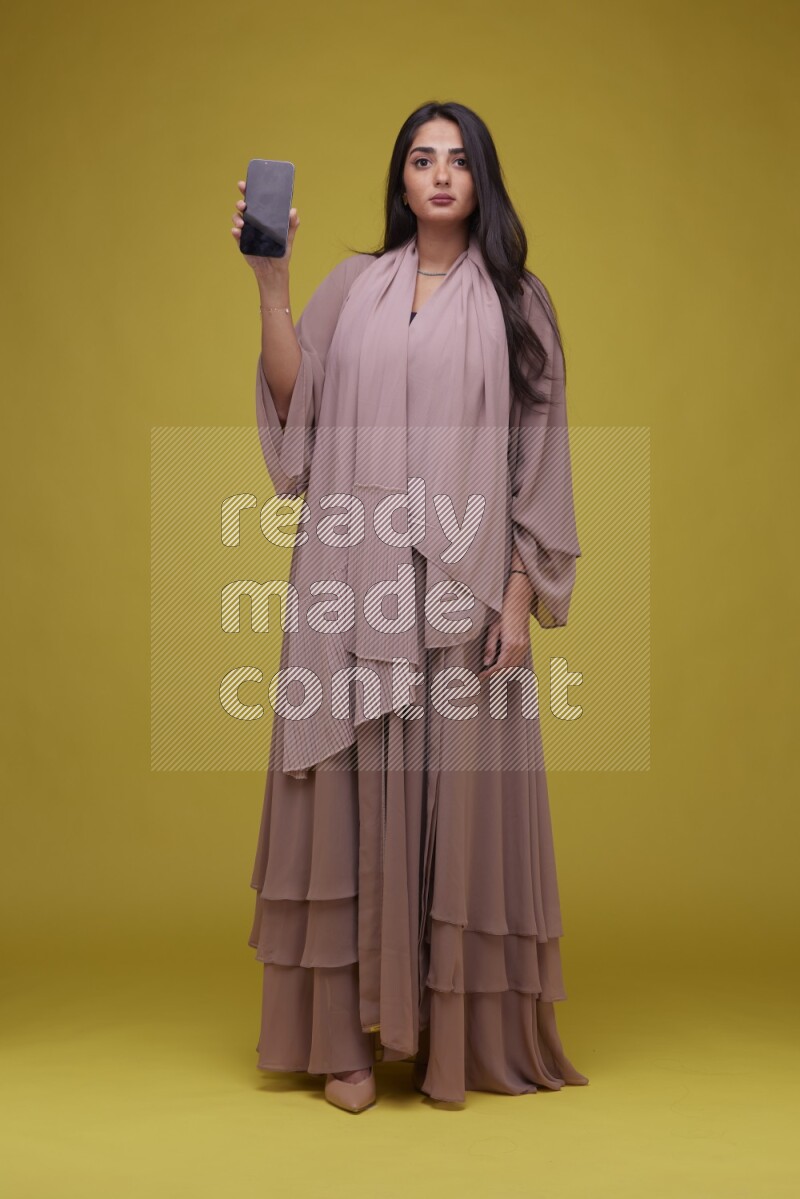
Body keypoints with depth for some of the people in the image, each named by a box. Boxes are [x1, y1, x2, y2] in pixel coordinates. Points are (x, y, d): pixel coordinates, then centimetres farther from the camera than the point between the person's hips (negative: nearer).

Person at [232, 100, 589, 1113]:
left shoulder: (514, 299, 9)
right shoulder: (353, 286, 13)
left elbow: (538, 454, 4)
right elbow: (293, 408, 2)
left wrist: (520, 593, -4)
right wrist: (270, 282, -4)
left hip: (463, 583, -1)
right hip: (354, 581, 1)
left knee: (457, 790, 1)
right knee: (355, 787, 0)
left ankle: (457, 1036, 13)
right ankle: (352, 1033, 9)